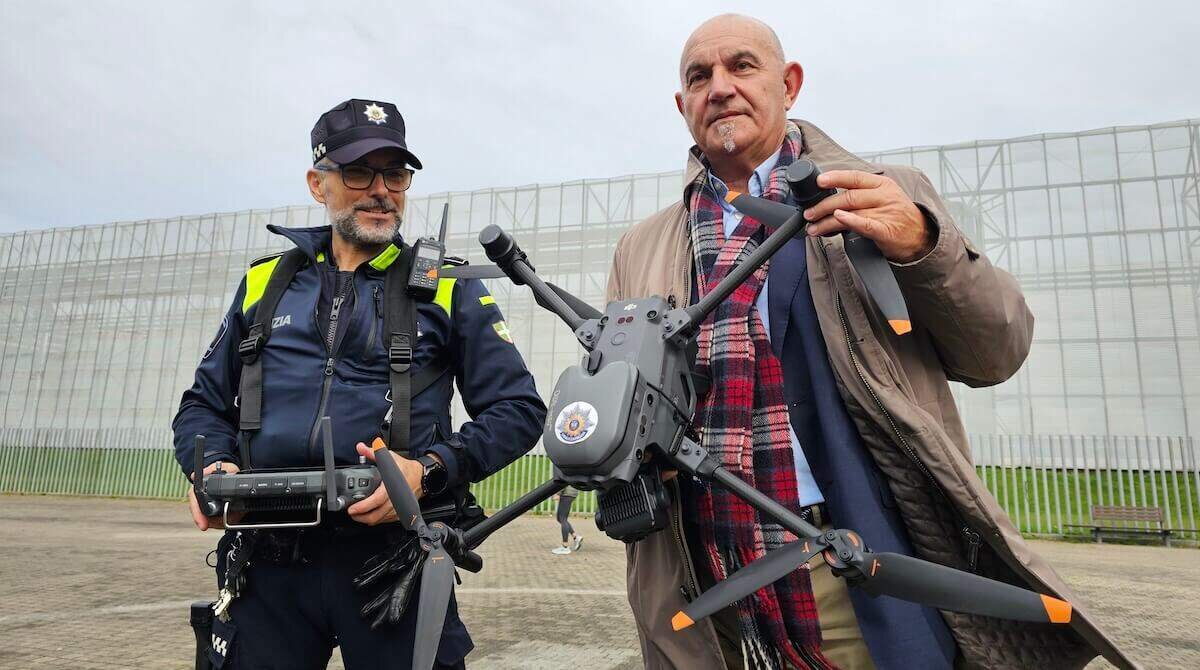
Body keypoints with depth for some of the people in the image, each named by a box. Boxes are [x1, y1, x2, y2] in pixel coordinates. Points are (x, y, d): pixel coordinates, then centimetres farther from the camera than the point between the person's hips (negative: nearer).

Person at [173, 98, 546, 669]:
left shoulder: (447, 289, 3)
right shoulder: (265, 283, 12)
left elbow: (518, 408, 0)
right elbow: (204, 404, 19)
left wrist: (429, 471, -14)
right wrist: (211, 466, -2)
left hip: (395, 562, -2)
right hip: (268, 568, 3)